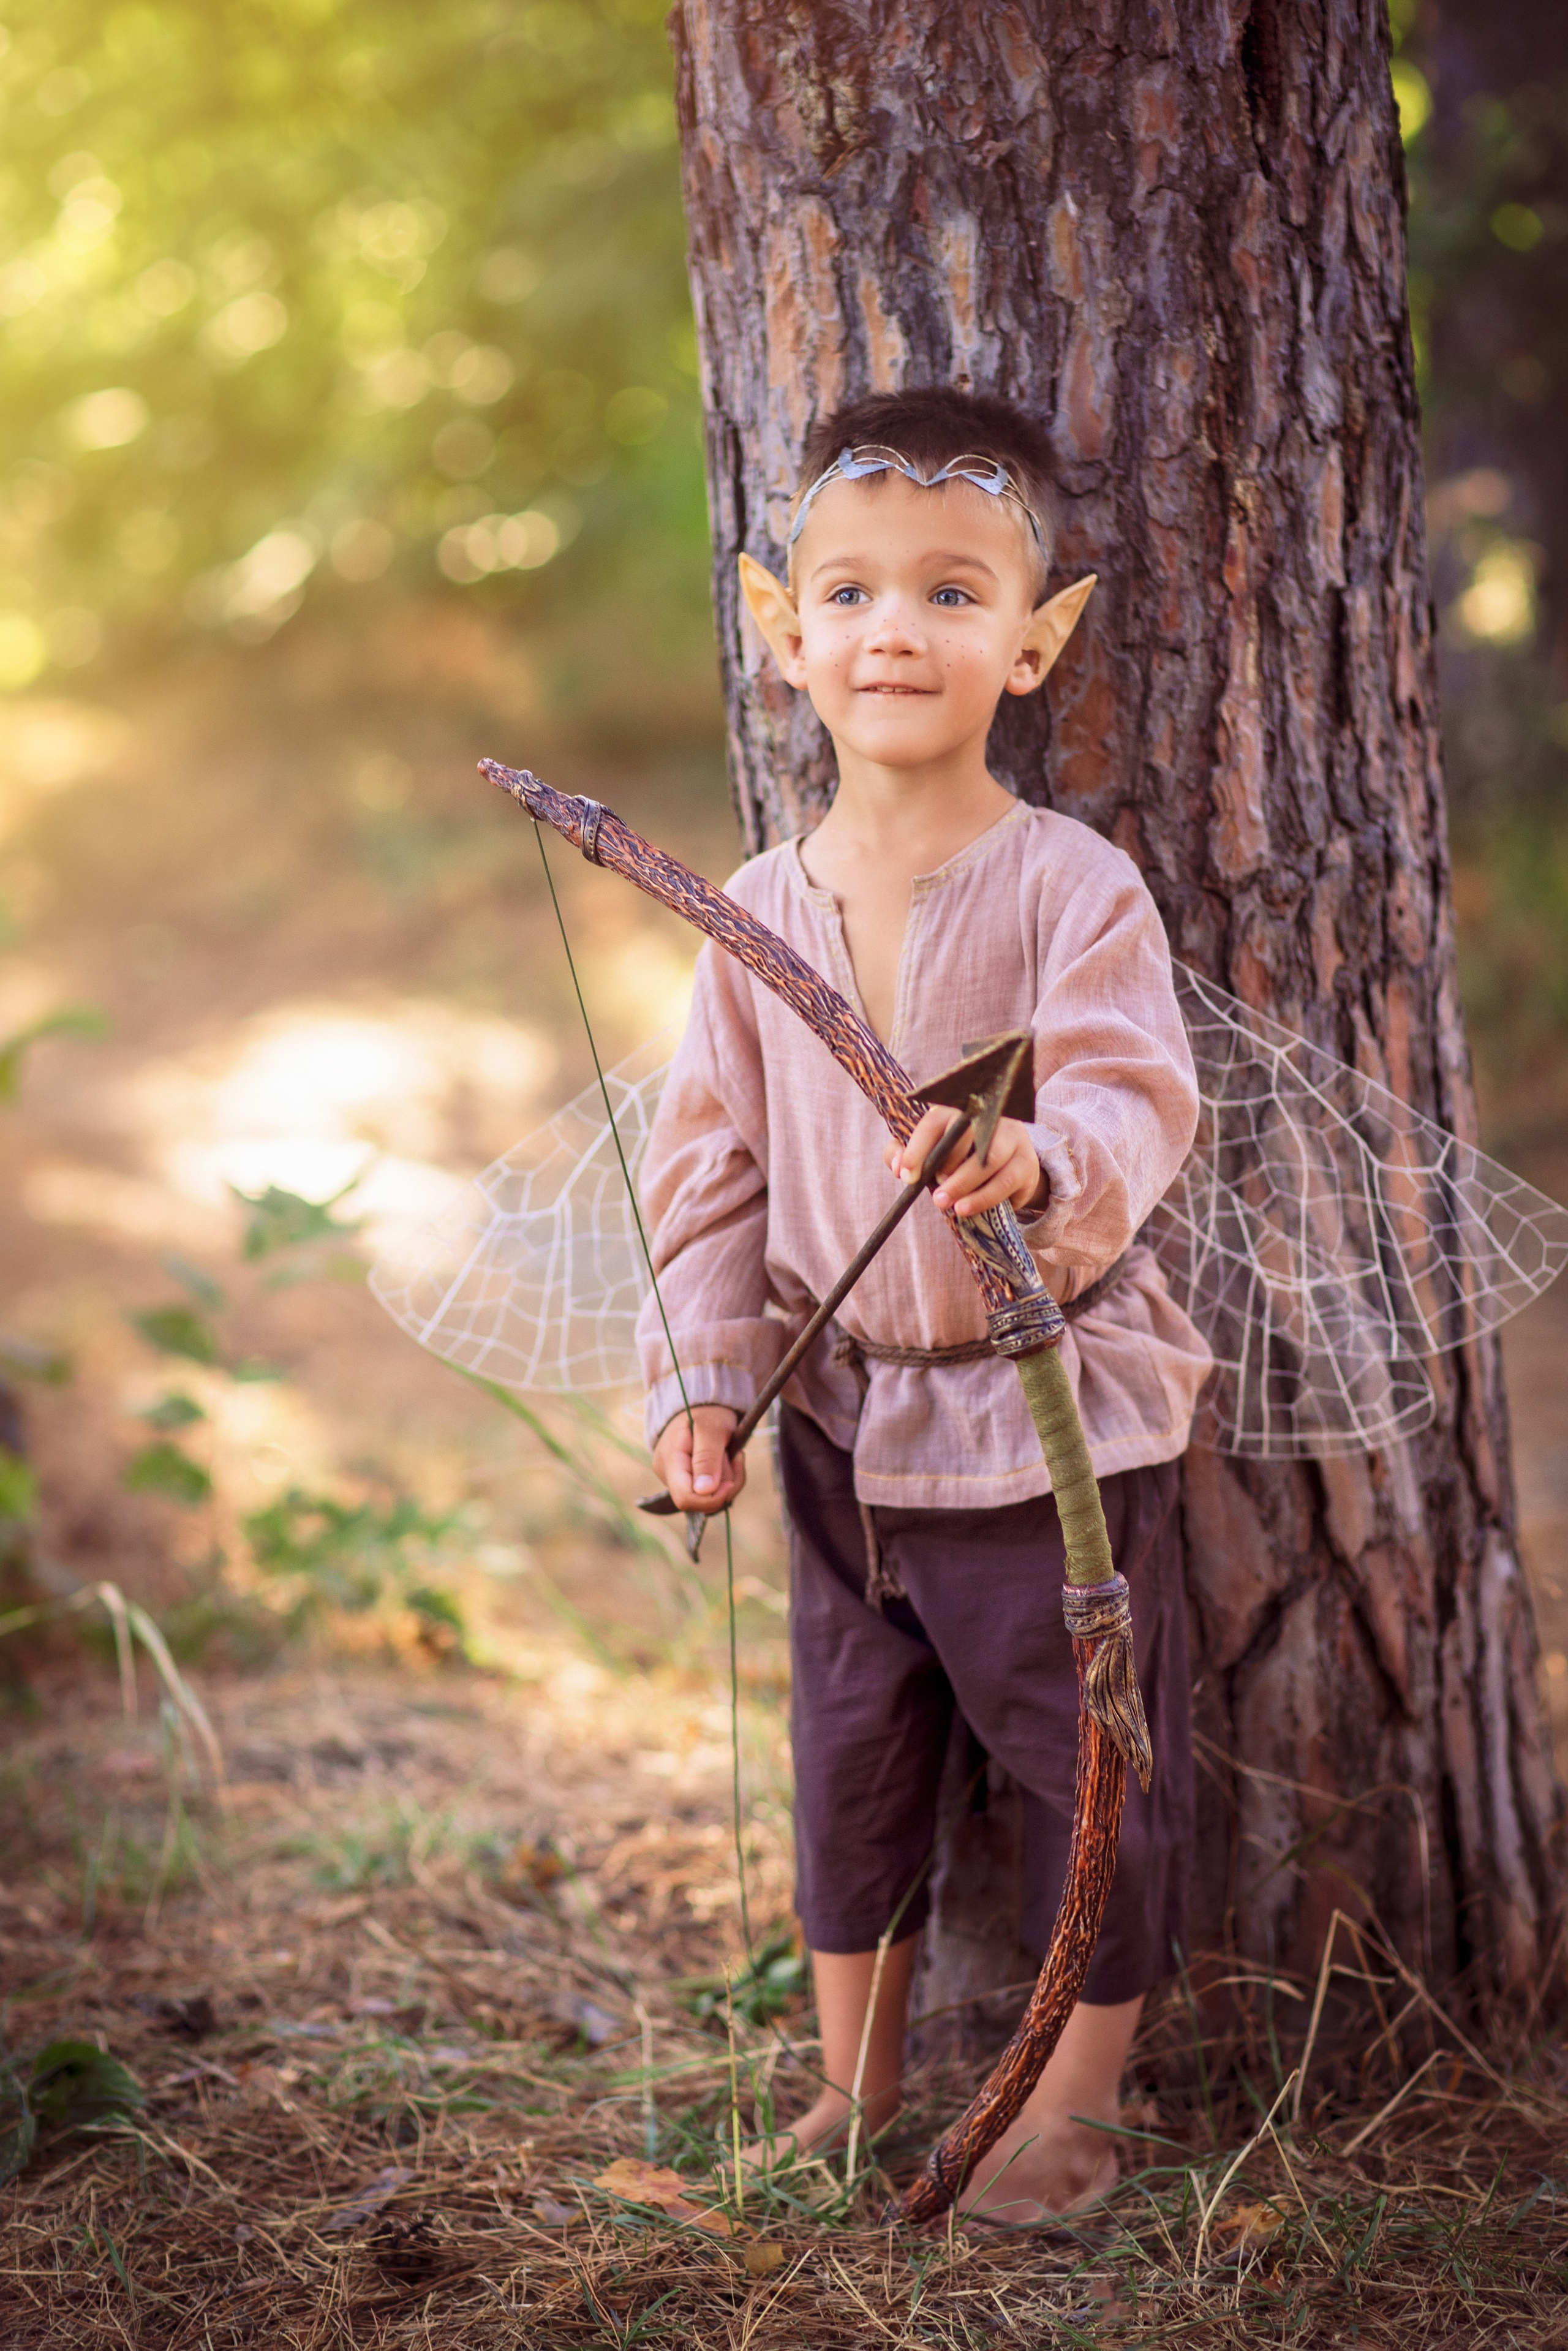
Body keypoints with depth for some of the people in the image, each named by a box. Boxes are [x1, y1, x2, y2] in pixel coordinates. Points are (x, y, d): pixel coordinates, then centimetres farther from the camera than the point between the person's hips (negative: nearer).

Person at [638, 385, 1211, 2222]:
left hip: (1054, 1414, -4)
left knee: (1087, 1753, 8)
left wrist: (1041, 1161, -46)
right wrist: (702, 1378, -3)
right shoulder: (761, 912, 0)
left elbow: (1132, 1097, -24)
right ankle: (856, 2084, 36)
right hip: (846, 1425, 4)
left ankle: (1076, 2098, 28)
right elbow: (710, 1158, 5)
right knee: (848, 1755, 17)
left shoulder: (1071, 885, -13)